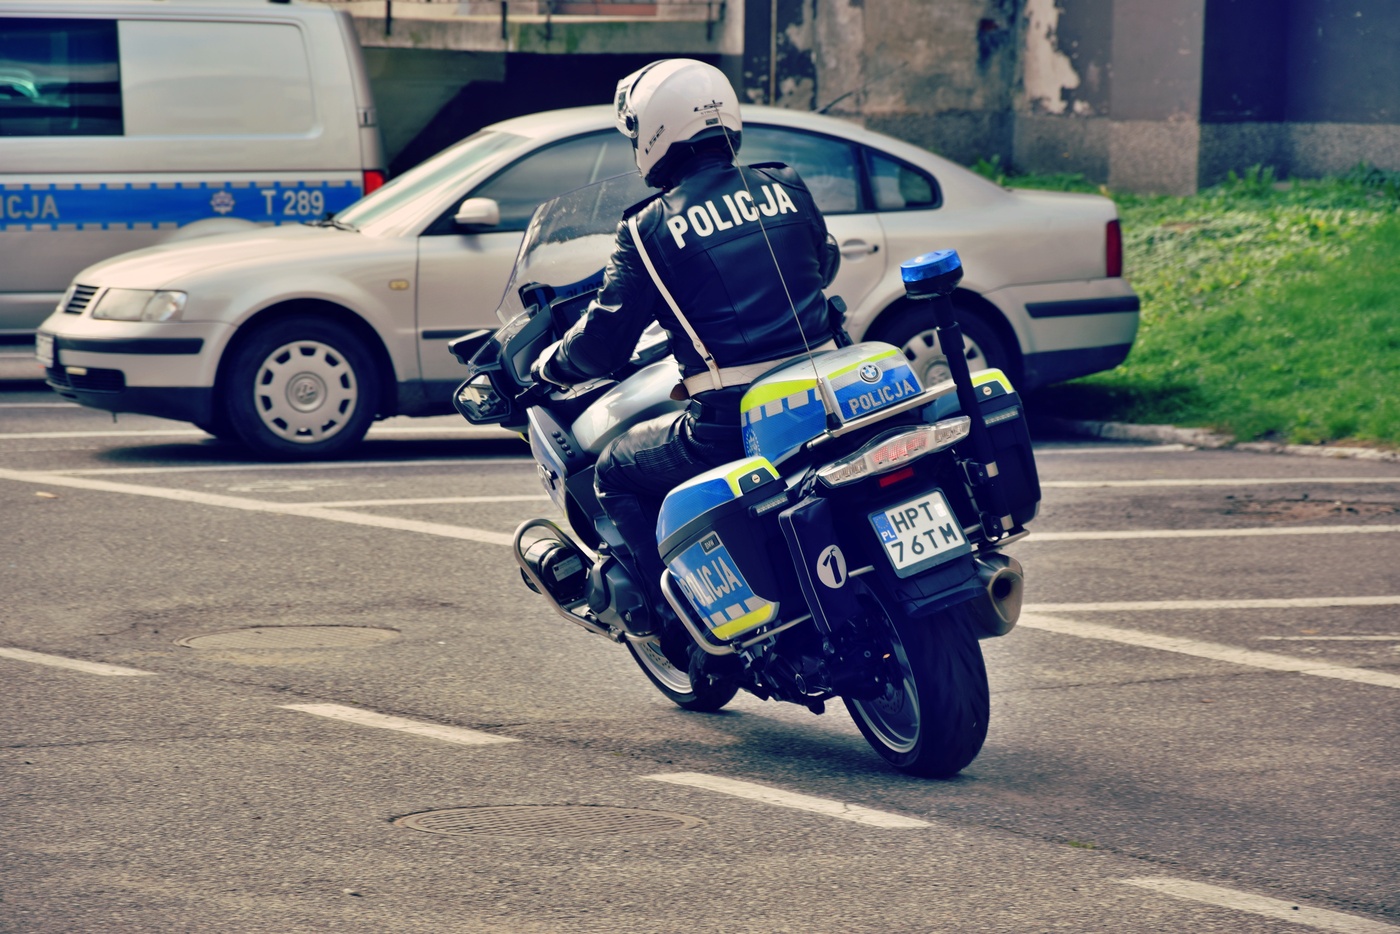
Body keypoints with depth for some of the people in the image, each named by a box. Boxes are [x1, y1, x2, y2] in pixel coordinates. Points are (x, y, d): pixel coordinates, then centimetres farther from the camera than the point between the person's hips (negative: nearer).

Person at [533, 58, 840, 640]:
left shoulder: (649, 228, -3)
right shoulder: (786, 189, 9)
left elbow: (601, 346, -2)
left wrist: (550, 365, 19)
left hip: (730, 423, -5)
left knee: (616, 473, 16)